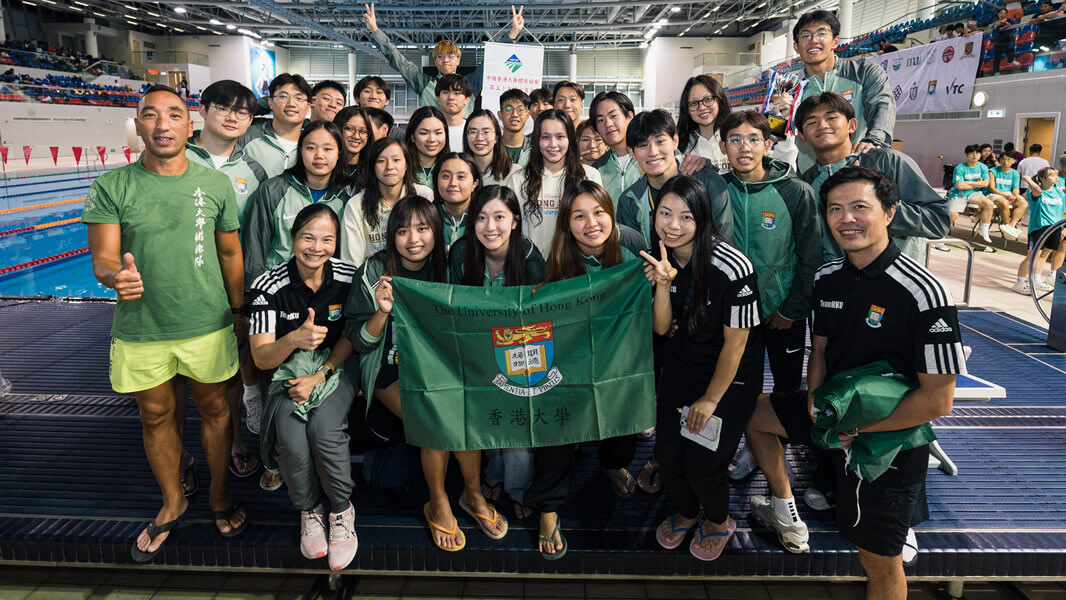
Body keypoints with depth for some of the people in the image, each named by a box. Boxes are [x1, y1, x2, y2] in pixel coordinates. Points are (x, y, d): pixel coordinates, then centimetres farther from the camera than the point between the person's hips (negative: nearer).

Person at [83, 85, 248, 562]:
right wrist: (114, 276, -30)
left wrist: (239, 312, 7)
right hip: (140, 331, 1)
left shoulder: (216, 184, -1)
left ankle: (220, 496, 33)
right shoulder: (112, 187, -3)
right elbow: (102, 258, -6)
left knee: (214, 409, 12)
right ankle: (172, 502, 36)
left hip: (208, 325, 0)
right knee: (156, 416, 15)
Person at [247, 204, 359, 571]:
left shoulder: (349, 278, -10)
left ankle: (342, 511, -1)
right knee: (292, 441, -26)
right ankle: (309, 510, 6)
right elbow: (261, 359, -12)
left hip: (337, 366, 0)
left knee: (324, 429, -28)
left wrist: (319, 376, -13)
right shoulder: (268, 287, -13)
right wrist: (294, 340, -34)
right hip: (288, 371, 0)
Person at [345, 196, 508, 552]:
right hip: (390, 370, -3)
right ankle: (438, 504, -1)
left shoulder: (445, 269, -1)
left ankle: (473, 494, 1)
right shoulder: (375, 273, -11)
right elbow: (359, 343, -11)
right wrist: (382, 312, -28)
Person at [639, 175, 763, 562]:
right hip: (681, 366, 5)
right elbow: (662, 328, -7)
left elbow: (735, 342, -19)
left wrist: (710, 399, -8)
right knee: (668, 456, 5)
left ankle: (718, 521, 31)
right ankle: (686, 512, 39)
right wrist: (663, 284, -25)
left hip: (731, 376, -5)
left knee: (702, 464, -4)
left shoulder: (732, 268, -28)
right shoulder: (662, 259, -8)